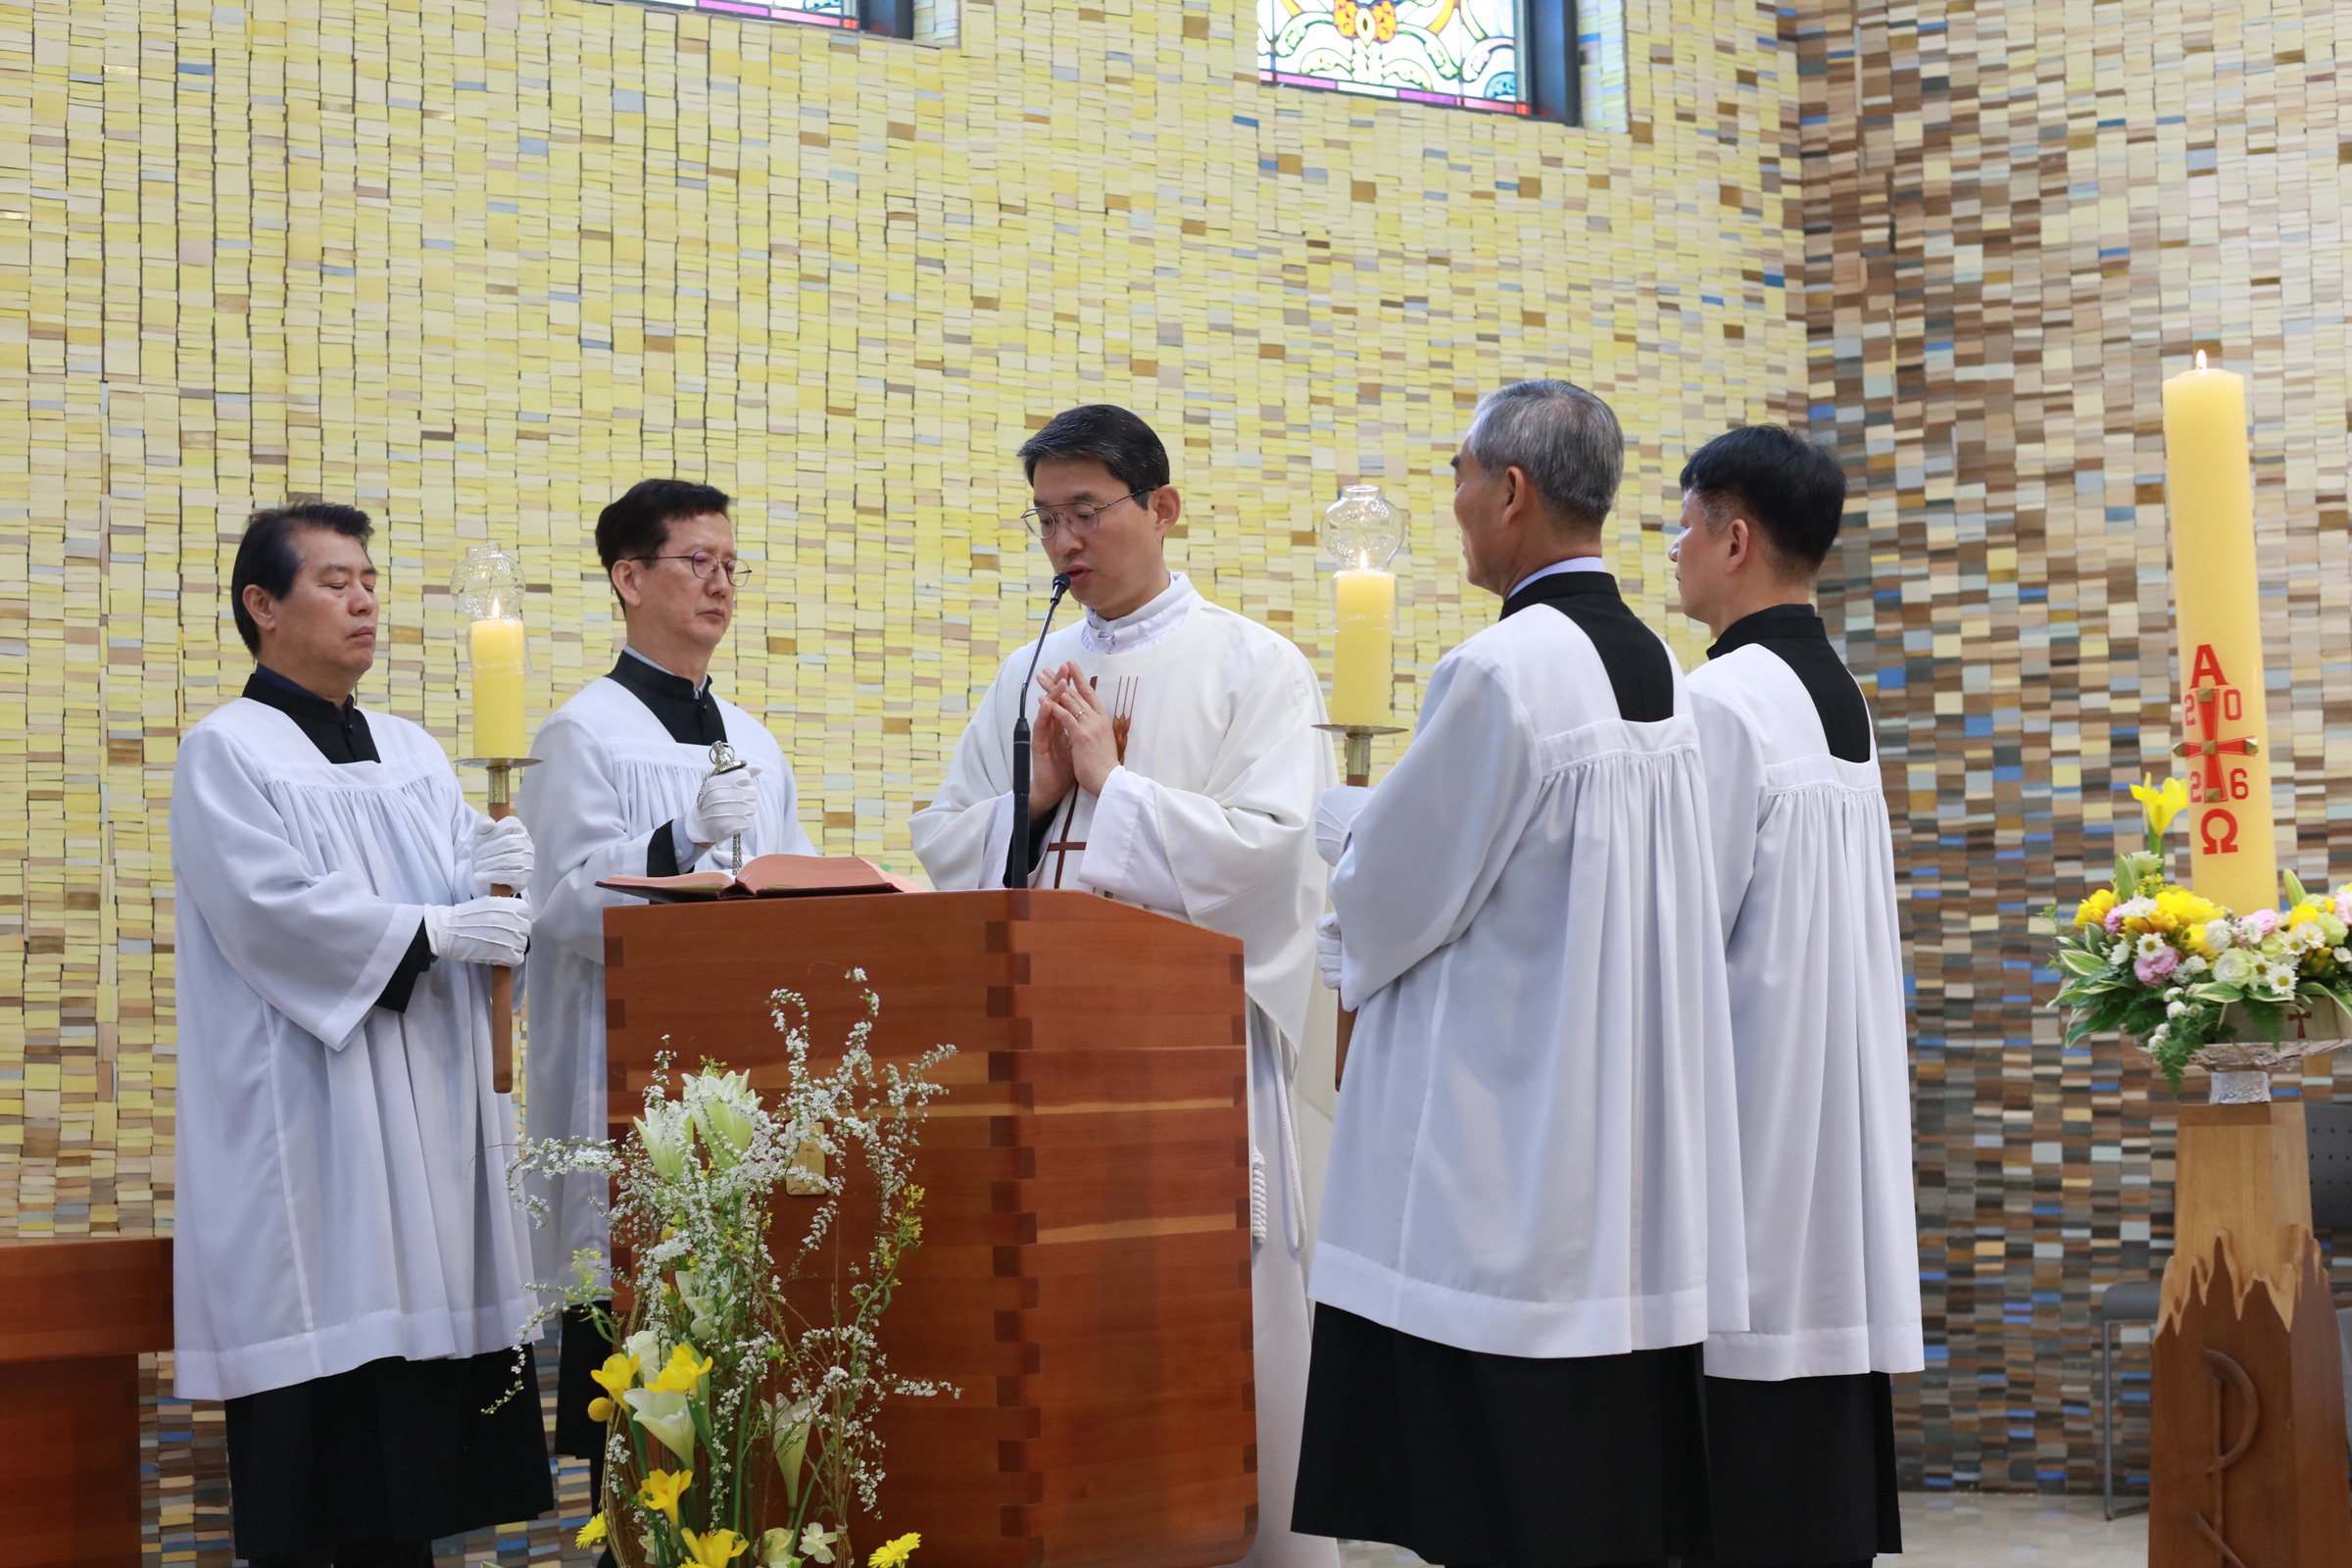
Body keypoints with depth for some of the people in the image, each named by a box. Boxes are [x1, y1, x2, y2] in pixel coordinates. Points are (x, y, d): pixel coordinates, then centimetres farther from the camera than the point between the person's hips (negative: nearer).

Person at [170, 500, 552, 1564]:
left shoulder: (410, 751, 17)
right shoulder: (226, 753, -3)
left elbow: (470, 896, 11)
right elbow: (274, 912, -16)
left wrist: (496, 871, -11)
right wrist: (430, 930, -19)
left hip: (424, 1114, 6)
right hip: (305, 1120, -6)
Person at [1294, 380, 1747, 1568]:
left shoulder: (1500, 672, -17)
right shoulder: (1650, 667, 10)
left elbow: (1398, 885, -10)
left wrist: (1342, 956, 12)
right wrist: (1318, 803, 23)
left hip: (1498, 1163, -8)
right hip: (1629, 1169, 9)